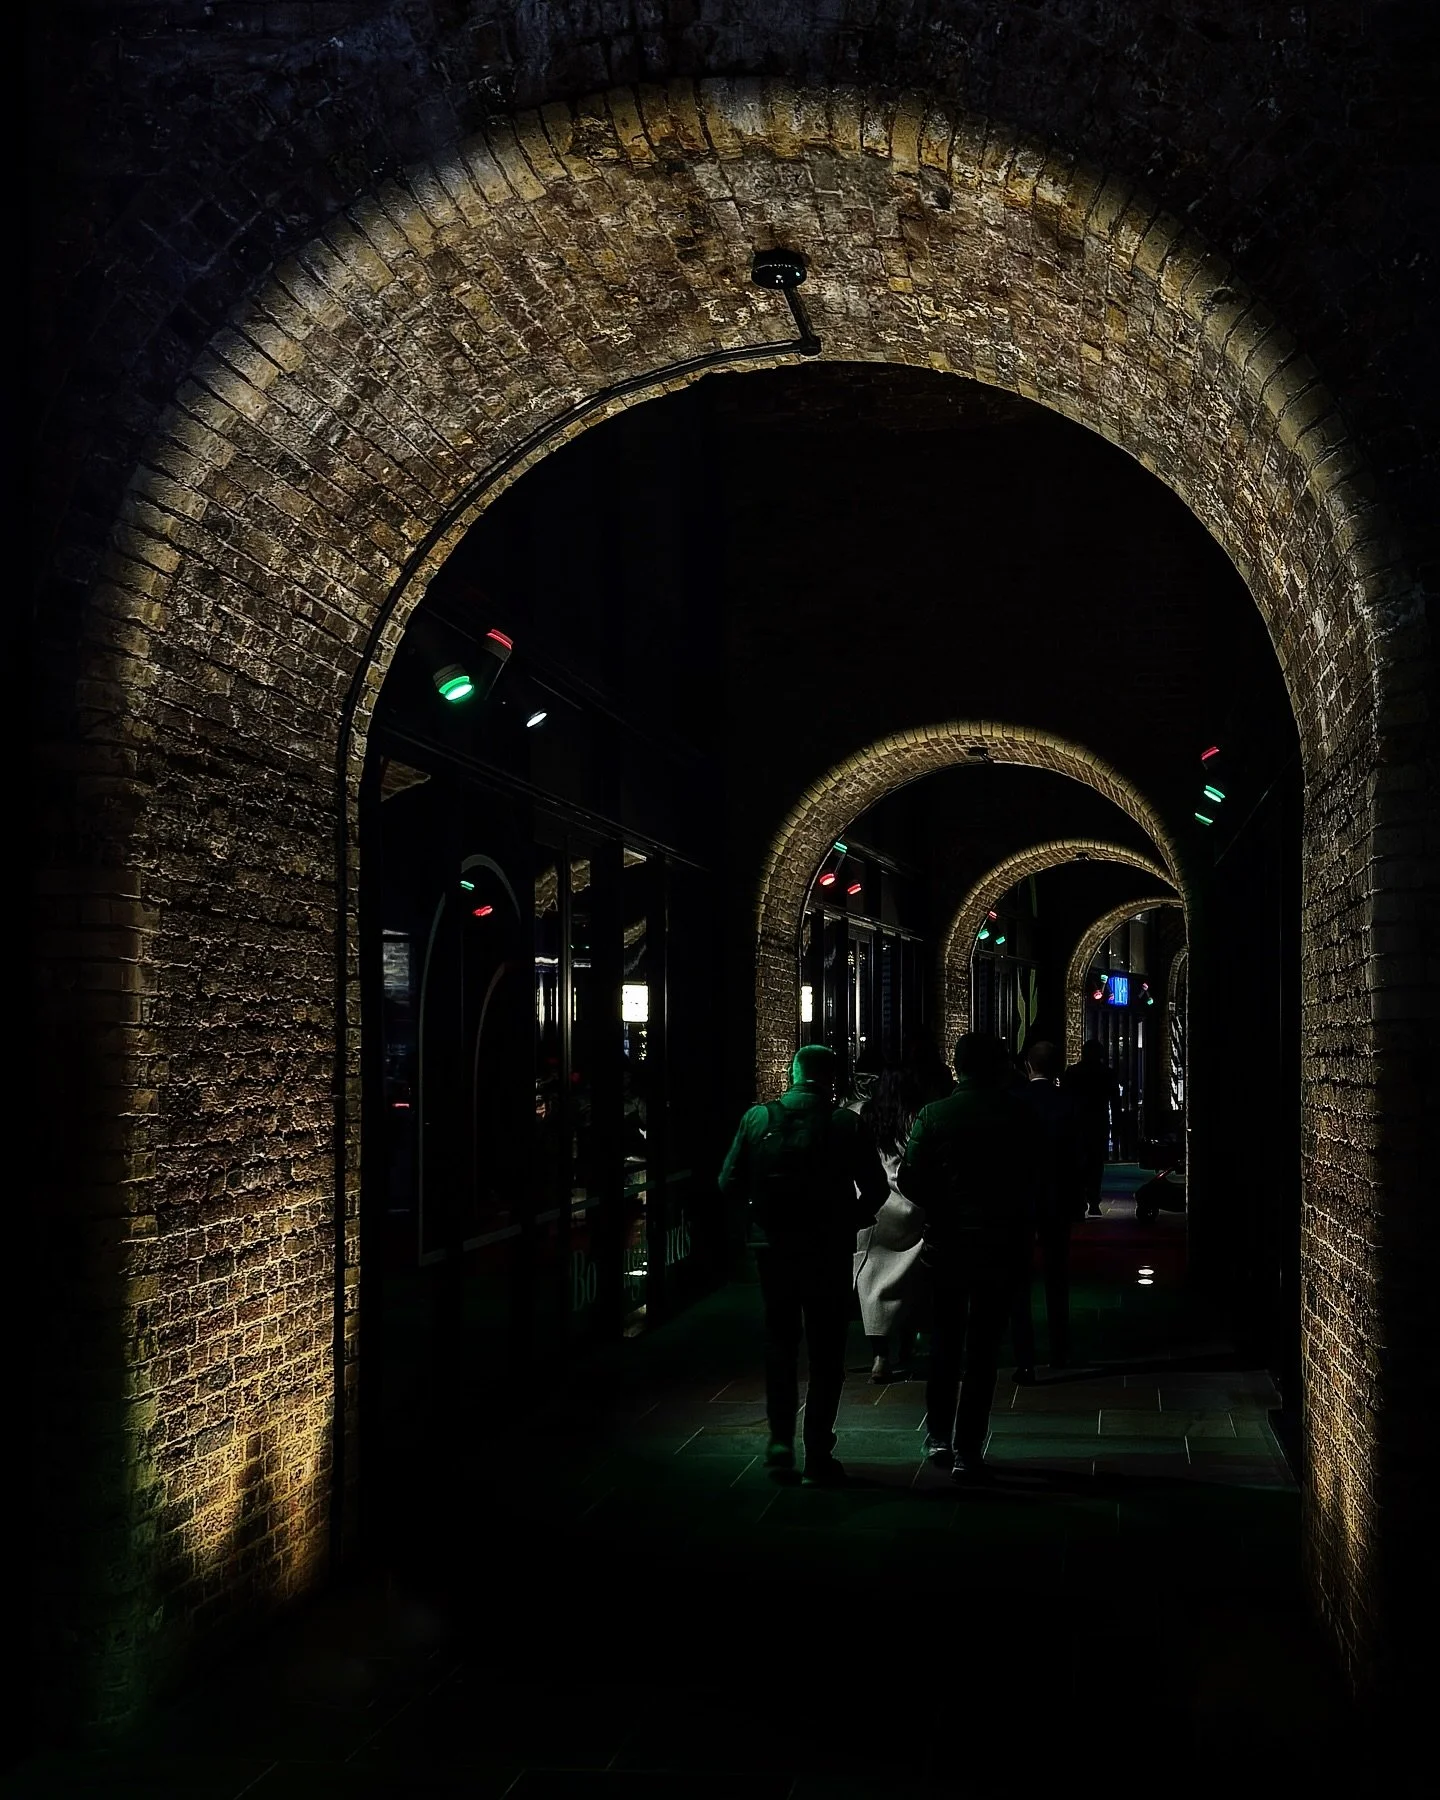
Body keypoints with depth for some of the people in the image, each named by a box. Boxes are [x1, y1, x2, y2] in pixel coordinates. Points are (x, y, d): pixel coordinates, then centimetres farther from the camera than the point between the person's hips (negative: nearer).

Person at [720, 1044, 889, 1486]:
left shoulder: (758, 1118, -4)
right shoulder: (847, 1124, -8)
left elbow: (729, 1184, -3)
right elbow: (876, 1188, -7)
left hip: (773, 1246, 2)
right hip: (829, 1249, -1)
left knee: (779, 1342, 18)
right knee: (826, 1351, 8)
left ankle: (781, 1439, 11)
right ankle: (818, 1455, 6)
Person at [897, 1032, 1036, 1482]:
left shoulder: (933, 1115, -6)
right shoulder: (1018, 1114, -7)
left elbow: (910, 1180, -7)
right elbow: (1031, 1177, -6)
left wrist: (938, 1207, 9)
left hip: (946, 1242, 1)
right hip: (1001, 1243, -1)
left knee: (944, 1343, 18)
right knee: (982, 1349, 4)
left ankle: (939, 1436, 25)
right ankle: (968, 1450, 3)